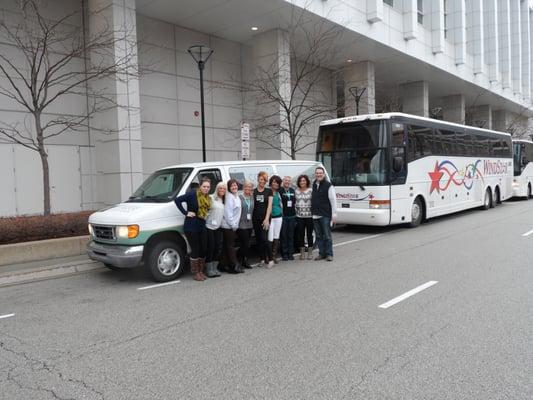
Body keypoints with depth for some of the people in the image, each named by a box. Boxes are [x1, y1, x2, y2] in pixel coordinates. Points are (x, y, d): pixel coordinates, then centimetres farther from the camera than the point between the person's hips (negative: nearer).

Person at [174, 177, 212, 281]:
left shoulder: (208, 198, 8)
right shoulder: (192, 194, -12)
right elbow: (177, 200, -15)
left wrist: (207, 214, 3)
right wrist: (185, 212, -15)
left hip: (202, 228, 6)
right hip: (191, 227, -6)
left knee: (204, 250, 8)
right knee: (195, 250, -1)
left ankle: (201, 271, 23)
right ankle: (195, 273, 12)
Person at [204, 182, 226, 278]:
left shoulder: (224, 201, 12)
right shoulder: (211, 198, -7)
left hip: (218, 227, 6)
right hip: (209, 226, -6)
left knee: (218, 247, 5)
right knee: (210, 247, -3)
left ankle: (215, 268, 16)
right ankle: (209, 269, 7)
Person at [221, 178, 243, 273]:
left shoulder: (236, 196, 14)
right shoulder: (229, 197, -14)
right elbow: (227, 212, -18)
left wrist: (235, 224, 14)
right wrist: (233, 224, -15)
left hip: (233, 226, 9)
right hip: (228, 226, -9)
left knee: (229, 245, 11)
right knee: (230, 245, -4)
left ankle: (231, 266, 15)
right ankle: (235, 266, -2)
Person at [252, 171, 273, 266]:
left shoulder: (269, 191, 4)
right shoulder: (253, 191, 7)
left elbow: (269, 205, -1)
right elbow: (252, 205, 8)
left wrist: (267, 219, -10)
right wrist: (250, 218, -2)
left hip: (265, 218, -2)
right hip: (255, 218, 2)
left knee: (263, 238, -11)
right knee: (258, 239, 5)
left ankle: (266, 257, 8)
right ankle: (262, 258, 15)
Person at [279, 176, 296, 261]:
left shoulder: (292, 190, 14)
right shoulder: (280, 190, -5)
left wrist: (294, 209, 13)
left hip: (292, 215, 5)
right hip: (283, 216, -5)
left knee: (291, 235, 9)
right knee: (283, 235, -2)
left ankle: (290, 253, 16)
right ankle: (284, 254, 5)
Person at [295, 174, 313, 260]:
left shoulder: (311, 191, -1)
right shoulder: (296, 191, 8)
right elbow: (294, 202, 12)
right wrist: (294, 213, 4)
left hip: (309, 215, -2)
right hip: (299, 216, 3)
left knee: (309, 234, 3)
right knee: (301, 234, 5)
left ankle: (310, 252, 14)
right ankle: (302, 252, 15)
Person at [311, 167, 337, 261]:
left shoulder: (328, 185, -6)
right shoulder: (313, 185, 12)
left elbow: (333, 200, -8)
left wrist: (334, 214, -12)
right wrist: (312, 212, 13)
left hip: (325, 215, -6)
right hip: (315, 215, 6)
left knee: (327, 236, -1)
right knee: (319, 236, 9)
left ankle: (329, 254, 7)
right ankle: (322, 253, 17)